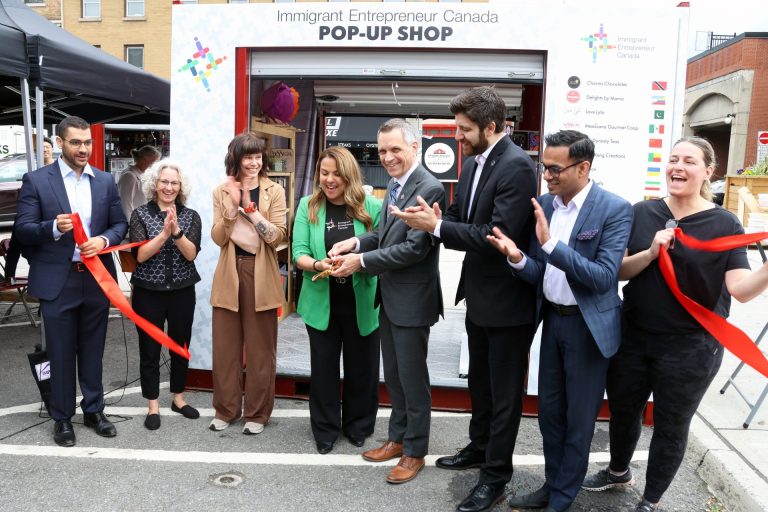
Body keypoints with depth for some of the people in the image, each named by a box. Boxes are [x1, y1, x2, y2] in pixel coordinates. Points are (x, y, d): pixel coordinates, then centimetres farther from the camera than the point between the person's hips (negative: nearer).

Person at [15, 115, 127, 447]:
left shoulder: (105, 182, 6)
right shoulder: (36, 181, -3)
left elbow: (120, 223, 8)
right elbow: (23, 230, -6)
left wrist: (104, 240, -13)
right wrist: (53, 228, -25)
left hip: (96, 279, 3)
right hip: (57, 282, -3)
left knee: (92, 351, 14)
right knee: (61, 354, 8)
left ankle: (93, 410, 29)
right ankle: (62, 418, 24)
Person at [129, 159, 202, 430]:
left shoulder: (191, 216, 1)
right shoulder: (140, 214, -3)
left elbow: (191, 254, -9)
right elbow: (141, 255, -12)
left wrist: (176, 230, -23)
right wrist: (164, 232, -23)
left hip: (182, 291, 2)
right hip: (148, 292, -1)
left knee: (181, 346, 12)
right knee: (149, 349, 5)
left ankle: (178, 398, 31)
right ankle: (153, 406, 20)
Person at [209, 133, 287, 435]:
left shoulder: (274, 191, 0)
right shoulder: (222, 192, 7)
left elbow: (278, 237, -10)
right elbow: (218, 238, -2)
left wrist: (251, 209, -18)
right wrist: (233, 205, -14)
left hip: (261, 277, -2)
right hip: (229, 276, 2)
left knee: (260, 348, 6)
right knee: (225, 346, 9)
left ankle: (257, 412, 19)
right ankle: (226, 409, 25)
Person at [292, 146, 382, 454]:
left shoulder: (372, 206, -4)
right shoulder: (308, 206, 0)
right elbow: (299, 253, -4)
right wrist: (318, 264, -25)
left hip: (361, 303, -1)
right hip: (322, 303, 1)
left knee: (361, 367, 13)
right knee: (323, 367, 11)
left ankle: (358, 426, 33)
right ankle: (325, 430, 29)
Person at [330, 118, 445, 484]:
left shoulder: (429, 189, -19)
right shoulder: (394, 184, 8)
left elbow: (414, 248, -23)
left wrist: (362, 260, -19)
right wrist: (357, 242, -5)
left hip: (411, 299, -9)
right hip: (388, 296, 9)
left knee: (412, 378, 6)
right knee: (392, 375, 20)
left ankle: (415, 451, 24)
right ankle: (397, 438, 37)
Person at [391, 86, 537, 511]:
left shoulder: (516, 166, -22)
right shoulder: (473, 162, 6)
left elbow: (498, 236, -29)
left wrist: (437, 227, -25)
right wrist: (436, 217, -14)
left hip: (508, 299, -9)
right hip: (479, 293, 9)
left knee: (503, 391, 8)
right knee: (479, 380, 24)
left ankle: (496, 475, 24)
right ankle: (479, 447, 44)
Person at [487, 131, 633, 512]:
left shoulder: (615, 209, -16)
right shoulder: (544, 203, 1)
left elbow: (604, 277, -24)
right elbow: (541, 272, 2)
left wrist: (551, 243, -31)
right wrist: (518, 258, -20)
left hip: (588, 326, -6)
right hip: (552, 319, 6)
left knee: (578, 417, 10)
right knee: (549, 410, 17)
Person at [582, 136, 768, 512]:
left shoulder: (724, 224, -9)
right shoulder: (641, 213, -2)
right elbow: (617, 271, -4)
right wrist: (651, 252, -21)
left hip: (690, 346, -3)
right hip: (633, 337, 3)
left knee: (671, 426, 13)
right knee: (623, 410, 20)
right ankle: (618, 471, 48)